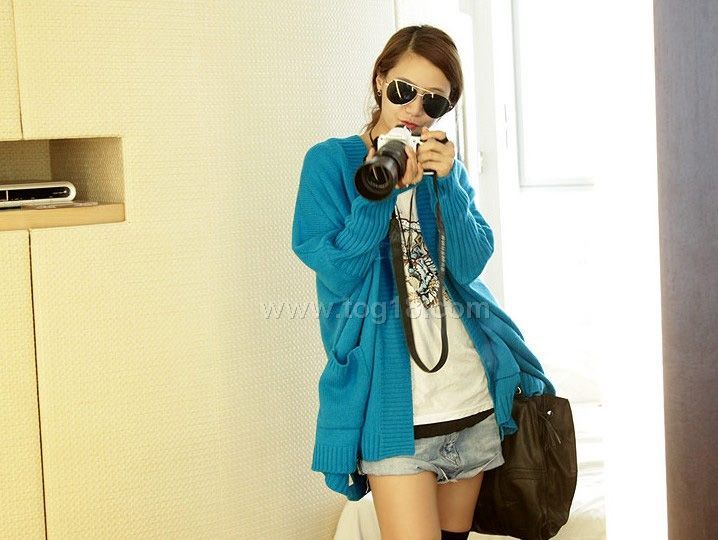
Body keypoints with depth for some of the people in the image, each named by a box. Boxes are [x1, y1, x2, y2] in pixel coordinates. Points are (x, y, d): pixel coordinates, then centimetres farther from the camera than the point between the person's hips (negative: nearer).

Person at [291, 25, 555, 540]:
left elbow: (469, 266, -2)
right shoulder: (331, 161, -2)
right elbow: (337, 276, -11)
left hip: (472, 397, 5)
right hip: (392, 405, -5)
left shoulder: (446, 166, 12)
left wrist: (447, 183, -15)